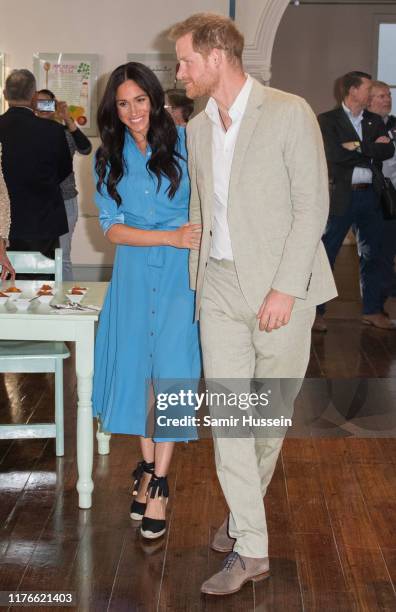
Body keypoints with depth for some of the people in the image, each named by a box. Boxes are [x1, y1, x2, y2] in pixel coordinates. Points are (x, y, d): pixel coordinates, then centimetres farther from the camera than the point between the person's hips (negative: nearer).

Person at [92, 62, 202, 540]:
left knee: (170, 368, -7)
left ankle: (159, 480, 4)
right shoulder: (109, 158, 4)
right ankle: (147, 466, 25)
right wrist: (171, 236, -15)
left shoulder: (183, 141, -4)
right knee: (137, 367, 7)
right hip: (135, 272, 3)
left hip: (181, 271, -3)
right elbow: (112, 227, -2)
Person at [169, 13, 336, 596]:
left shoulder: (289, 113, -8)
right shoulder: (197, 130, 11)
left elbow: (312, 204, -11)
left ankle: (245, 511, 33)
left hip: (281, 286, -4)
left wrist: (284, 287, -16)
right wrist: (196, 279, 16)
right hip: (220, 285, 5)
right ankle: (251, 547, 7)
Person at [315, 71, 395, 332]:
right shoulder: (328, 120, -3)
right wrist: (372, 148, -8)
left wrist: (359, 148, -12)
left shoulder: (375, 121, 13)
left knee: (372, 255, 11)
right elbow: (334, 154, -17)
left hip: (371, 195, 5)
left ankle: (373, 311, 21)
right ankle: (315, 310, 8)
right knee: (325, 254, -1)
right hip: (342, 195, -5)